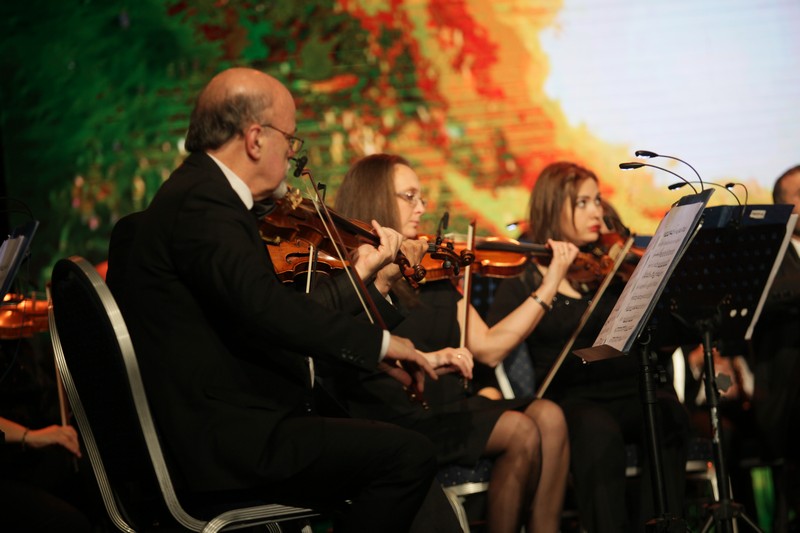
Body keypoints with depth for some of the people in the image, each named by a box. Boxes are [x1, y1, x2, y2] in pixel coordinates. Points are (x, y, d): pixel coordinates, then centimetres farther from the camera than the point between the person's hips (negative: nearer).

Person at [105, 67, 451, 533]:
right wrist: (378, 342, -25)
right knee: (409, 455, -15)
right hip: (221, 442, -11)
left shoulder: (197, 193, 15)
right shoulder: (203, 204, -17)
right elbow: (263, 306, -32)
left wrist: (361, 273, 18)